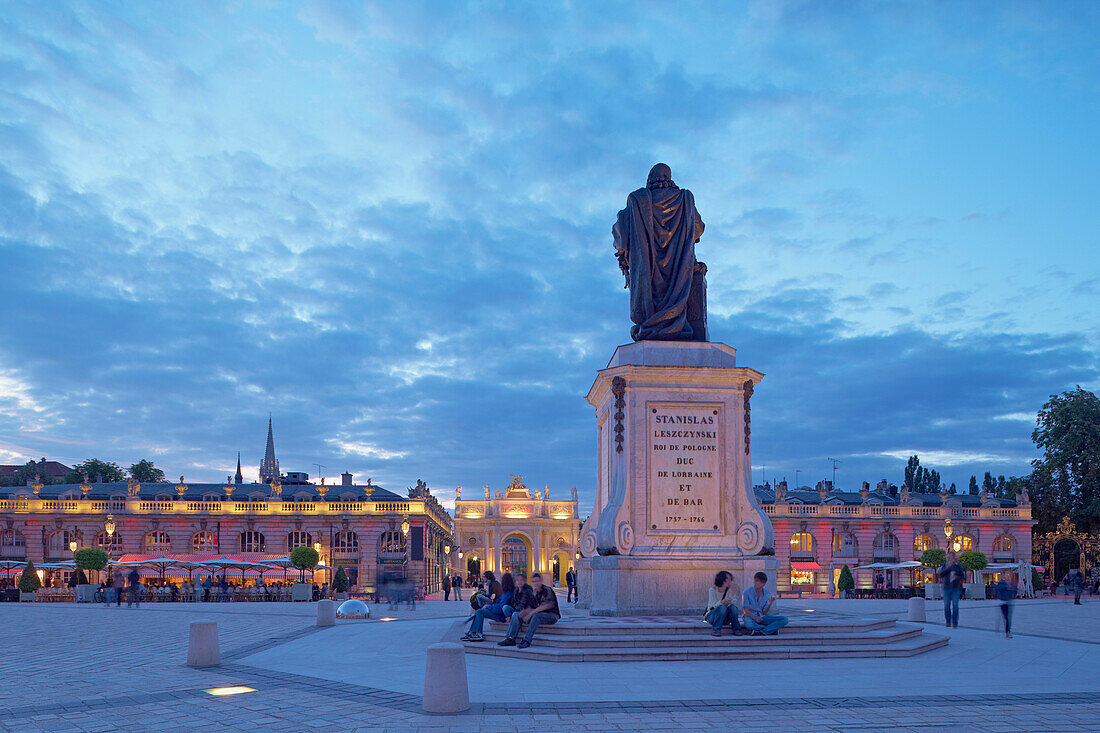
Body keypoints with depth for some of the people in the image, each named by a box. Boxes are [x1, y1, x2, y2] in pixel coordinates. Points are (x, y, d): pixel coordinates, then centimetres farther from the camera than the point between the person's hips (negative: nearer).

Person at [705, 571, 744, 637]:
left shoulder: (729, 590, 1)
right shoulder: (712, 589, -12)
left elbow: (732, 603, -10)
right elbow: (713, 606, -21)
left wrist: (733, 593, -21)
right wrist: (722, 602, -38)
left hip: (724, 619, 4)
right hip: (712, 615, -4)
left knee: (733, 607, -24)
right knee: (723, 607, -33)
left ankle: (736, 630, -21)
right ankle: (715, 630, -31)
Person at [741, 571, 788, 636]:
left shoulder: (767, 593, 3)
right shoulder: (747, 592, -7)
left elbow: (765, 612, 1)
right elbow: (746, 610, -9)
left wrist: (770, 604, -16)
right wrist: (754, 618, -25)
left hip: (762, 617, 4)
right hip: (750, 616, -4)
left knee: (784, 619, -16)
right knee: (748, 624, -42)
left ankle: (760, 631, -25)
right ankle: (772, 629, -21)